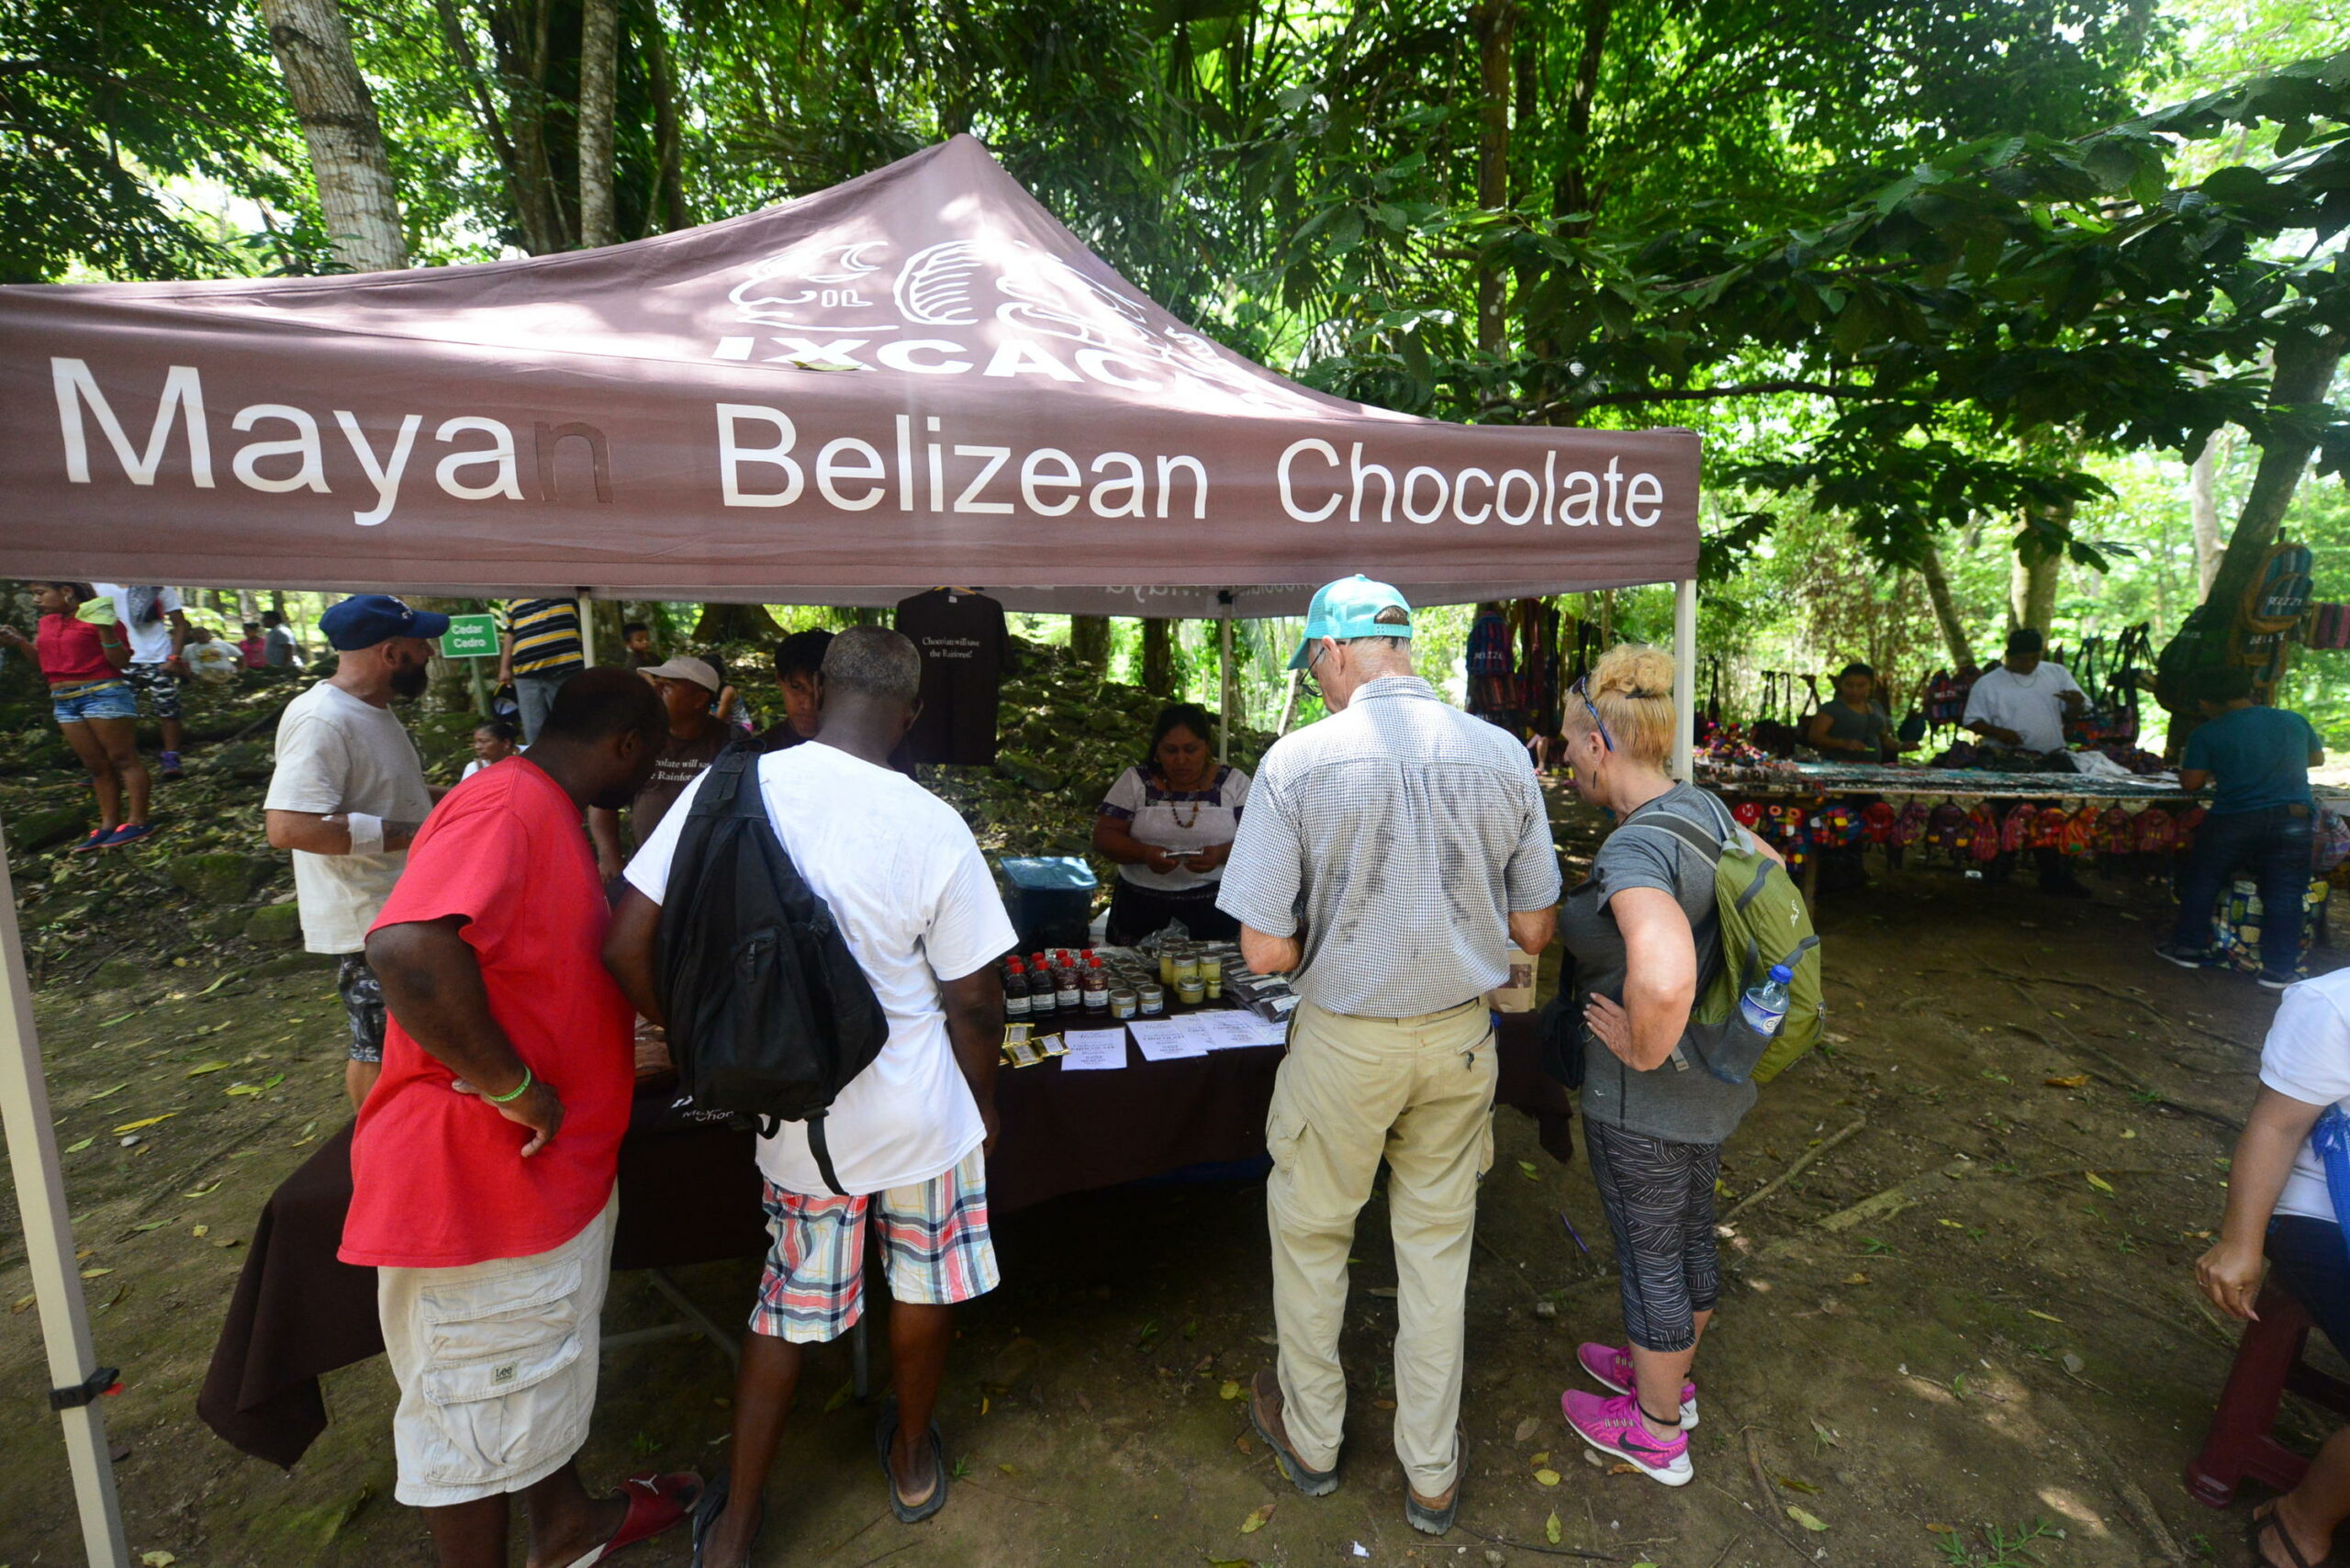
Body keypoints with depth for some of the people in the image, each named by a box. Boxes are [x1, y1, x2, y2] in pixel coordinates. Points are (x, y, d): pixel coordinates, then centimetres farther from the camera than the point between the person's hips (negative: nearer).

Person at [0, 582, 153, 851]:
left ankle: (137, 822, -6)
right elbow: (44, 660, 25)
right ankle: (108, 825, 11)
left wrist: (104, 629, -23)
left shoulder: (97, 617, -7)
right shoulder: (46, 622, 15)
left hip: (102, 694, -8)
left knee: (122, 759, -6)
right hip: (64, 700, 8)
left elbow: (121, 661, -13)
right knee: (97, 766, 8)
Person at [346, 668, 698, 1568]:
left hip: (554, 1167, 10)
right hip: (480, 1177, -10)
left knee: (542, 1364, 27)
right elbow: (408, 949, -40)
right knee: (479, 1409, 11)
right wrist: (512, 1086, -29)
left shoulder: (546, 814, 9)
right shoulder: (507, 804, -24)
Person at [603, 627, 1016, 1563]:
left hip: (795, 1114, 2)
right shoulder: (933, 827, -19)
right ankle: (913, 1459, 47)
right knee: (926, 1289, 23)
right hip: (921, 1113, -2)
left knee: (789, 1306, 23)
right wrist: (984, 1100, 7)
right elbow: (974, 1000, -12)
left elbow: (626, 945, -10)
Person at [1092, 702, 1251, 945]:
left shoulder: (1234, 782, 4)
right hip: (1141, 907, 1)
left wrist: (1220, 854, -21)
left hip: (1214, 908, 0)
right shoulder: (1135, 781, 5)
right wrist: (1145, 853, -18)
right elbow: (1103, 837, 1)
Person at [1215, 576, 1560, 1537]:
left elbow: (1265, 951, -18)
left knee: (1310, 1233, 20)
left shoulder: (1299, 760, -18)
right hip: (1460, 1035, 4)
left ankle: (1311, 1438, 41)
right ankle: (1431, 1474, 37)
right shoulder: (1502, 755, -7)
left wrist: (1334, 941, 3)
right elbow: (1535, 930, 0)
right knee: (1437, 1243, 20)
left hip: (1345, 1039, -3)